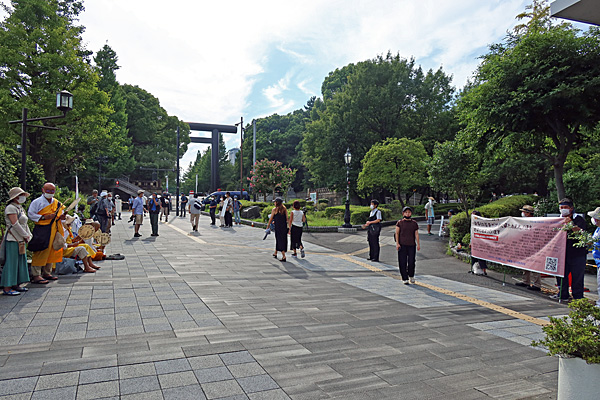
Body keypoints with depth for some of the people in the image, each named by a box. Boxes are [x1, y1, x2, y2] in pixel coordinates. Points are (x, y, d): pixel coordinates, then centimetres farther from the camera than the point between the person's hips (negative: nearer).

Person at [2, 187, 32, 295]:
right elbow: (15, 224, -18)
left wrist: (28, 235, 7)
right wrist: (25, 235, -13)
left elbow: (24, 224, 20)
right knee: (11, 262, -6)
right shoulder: (11, 208, -12)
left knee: (20, 261, 12)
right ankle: (7, 288, -1)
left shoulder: (20, 208, 18)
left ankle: (15, 285, 20)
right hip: (13, 240, -10)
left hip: (20, 240, 10)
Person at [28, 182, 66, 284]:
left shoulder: (57, 203, 14)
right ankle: (36, 275, -4)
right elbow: (30, 214, -8)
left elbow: (60, 213, 24)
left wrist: (61, 217, 1)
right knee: (40, 252, -8)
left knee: (51, 252, 10)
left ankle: (46, 272, 20)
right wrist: (44, 217, -18)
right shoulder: (37, 202, -4)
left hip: (54, 230, 6)